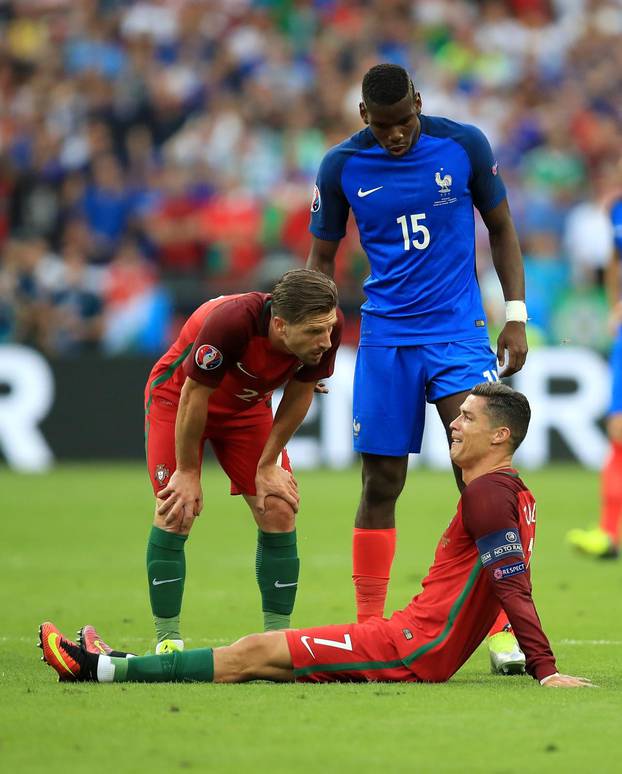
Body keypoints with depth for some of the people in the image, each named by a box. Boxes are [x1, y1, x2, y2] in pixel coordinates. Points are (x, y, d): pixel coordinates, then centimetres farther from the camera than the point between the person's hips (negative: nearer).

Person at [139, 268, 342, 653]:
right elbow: (194, 397, -28)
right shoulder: (230, 322, -42)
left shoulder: (327, 326, -27)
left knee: (279, 512, -6)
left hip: (247, 407, 5)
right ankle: (168, 641, -5)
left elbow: (300, 394, -9)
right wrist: (187, 473, -17)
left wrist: (268, 465, -4)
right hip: (177, 396, -5)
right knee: (176, 514, -15)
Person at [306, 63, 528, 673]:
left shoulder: (464, 146, -4)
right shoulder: (341, 166, -2)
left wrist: (516, 316, 1)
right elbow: (322, 258, 10)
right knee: (381, 485, 2)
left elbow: (501, 228, 8)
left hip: (459, 331, -1)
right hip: (384, 338, 1)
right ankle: (368, 628, 12)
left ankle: (500, 629, -9)